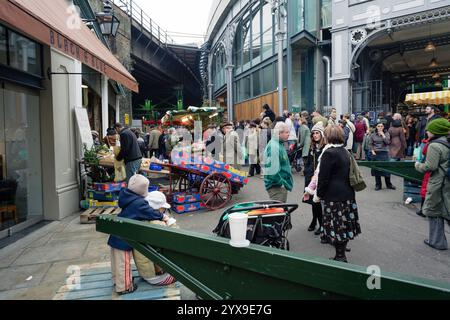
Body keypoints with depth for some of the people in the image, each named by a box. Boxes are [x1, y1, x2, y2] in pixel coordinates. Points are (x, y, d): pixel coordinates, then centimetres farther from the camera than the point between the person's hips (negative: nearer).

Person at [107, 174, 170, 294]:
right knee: (123, 263, 4)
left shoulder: (129, 198, 6)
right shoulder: (139, 203, -21)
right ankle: (123, 287, 17)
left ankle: (117, 281, 41)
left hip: (116, 236, 9)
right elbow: (150, 213, -18)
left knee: (116, 261, 23)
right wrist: (162, 216, -3)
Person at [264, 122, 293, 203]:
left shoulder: (279, 145, 14)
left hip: (282, 185, 10)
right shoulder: (273, 146, -20)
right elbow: (273, 169, -26)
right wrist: (280, 183, -19)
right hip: (276, 186, -10)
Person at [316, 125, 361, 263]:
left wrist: (319, 194, -2)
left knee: (336, 227, 1)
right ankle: (341, 255, 27)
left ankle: (340, 256, 9)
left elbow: (323, 177, -15)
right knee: (345, 227, 15)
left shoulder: (329, 153, -15)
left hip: (334, 196, -9)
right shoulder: (345, 151, 11)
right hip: (347, 194, 9)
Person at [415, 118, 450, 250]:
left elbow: (430, 166, -19)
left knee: (434, 212, 5)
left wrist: (418, 165, -3)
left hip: (438, 183, -8)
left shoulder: (434, 146, -16)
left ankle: (437, 241, 14)